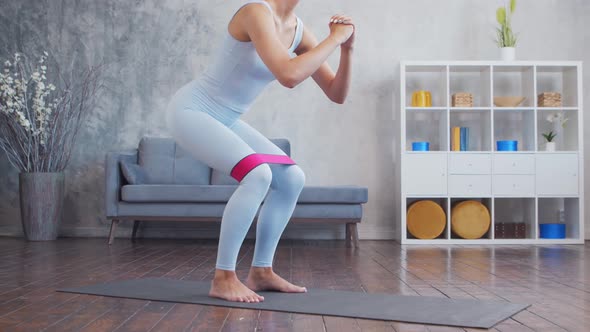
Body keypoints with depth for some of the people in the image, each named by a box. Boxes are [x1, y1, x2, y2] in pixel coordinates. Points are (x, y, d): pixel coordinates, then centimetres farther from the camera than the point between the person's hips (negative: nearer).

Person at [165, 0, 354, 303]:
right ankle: (223, 277, -15)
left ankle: (260, 271, 9)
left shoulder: (299, 31, 1)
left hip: (224, 119, 9)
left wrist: (346, 49, -12)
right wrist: (334, 39, -27)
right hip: (190, 110, -9)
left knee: (292, 178, 1)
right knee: (257, 174, -27)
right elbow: (288, 75, -39)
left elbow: (337, 94, 2)